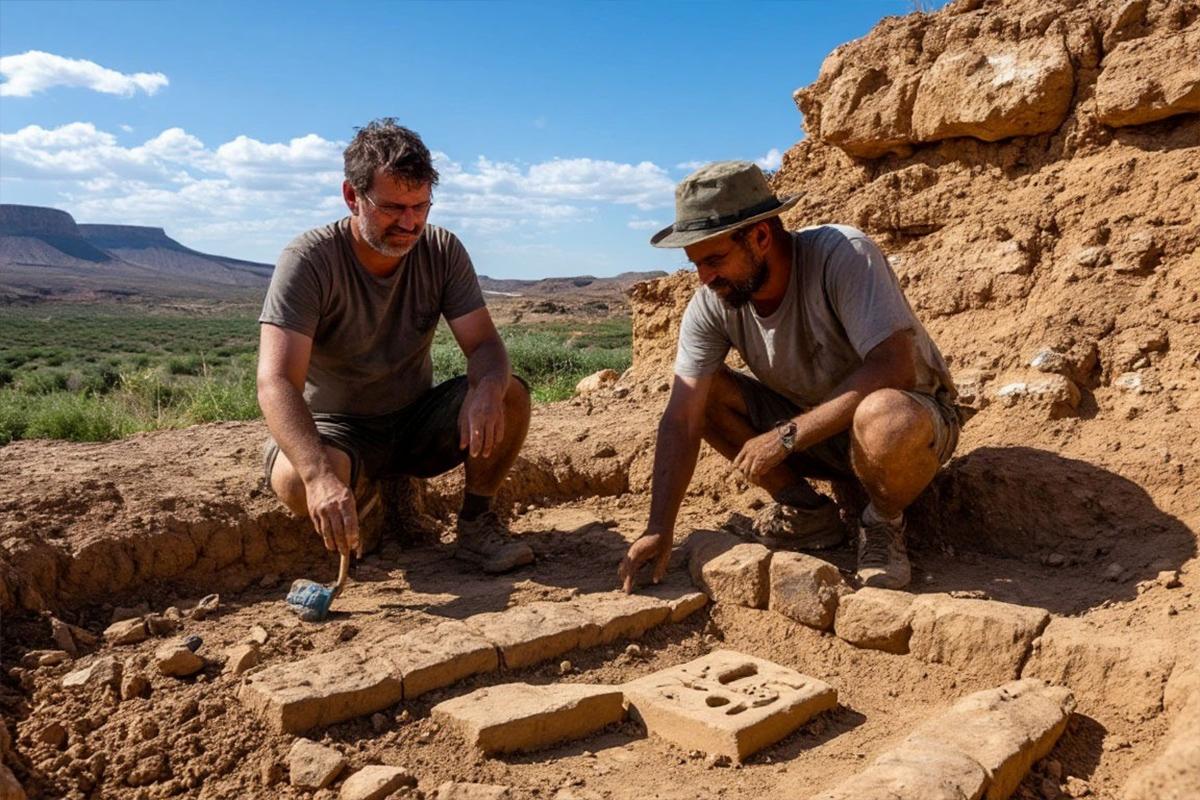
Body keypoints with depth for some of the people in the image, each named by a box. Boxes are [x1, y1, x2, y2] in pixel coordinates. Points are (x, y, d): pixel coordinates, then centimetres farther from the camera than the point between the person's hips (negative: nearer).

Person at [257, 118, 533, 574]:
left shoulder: (443, 251, -9)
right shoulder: (308, 260, -22)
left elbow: (484, 345, -12)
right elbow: (276, 383, -32)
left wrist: (487, 388, -39)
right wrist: (321, 475, -50)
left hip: (418, 420, 3)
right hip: (338, 429, -2)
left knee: (510, 396, -24)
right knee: (294, 480, -36)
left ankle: (476, 524, -3)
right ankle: (362, 496, 1)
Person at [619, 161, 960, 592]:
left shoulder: (843, 254, -27)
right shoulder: (711, 302, -14)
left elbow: (893, 369, -35)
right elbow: (682, 418, -17)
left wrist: (786, 436, -33)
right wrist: (659, 530, -24)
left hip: (917, 414, -5)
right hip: (810, 428, 5)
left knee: (886, 418, -41)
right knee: (701, 391, -13)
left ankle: (884, 524, -6)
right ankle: (805, 512, 1)